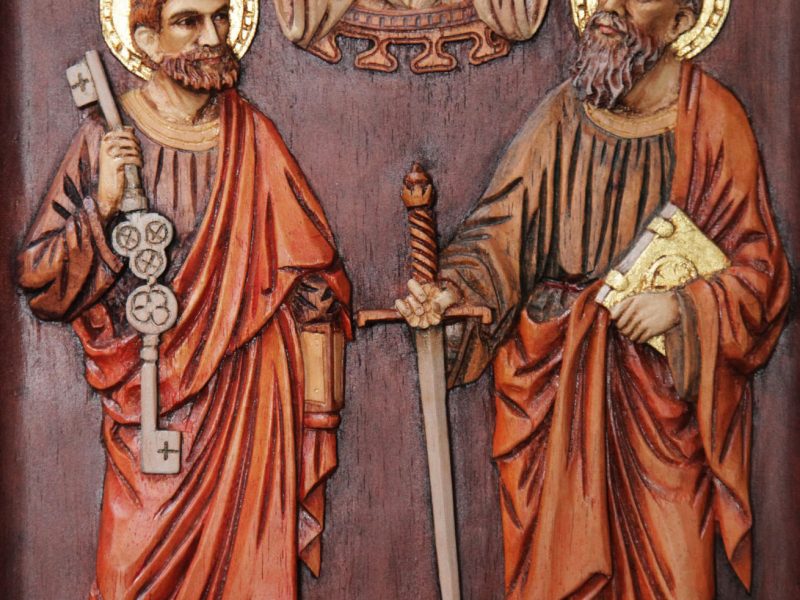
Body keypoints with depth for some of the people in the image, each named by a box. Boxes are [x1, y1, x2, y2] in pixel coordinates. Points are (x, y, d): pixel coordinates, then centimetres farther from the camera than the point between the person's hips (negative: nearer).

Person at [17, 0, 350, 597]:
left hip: (244, 394, 2)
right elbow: (41, 284, -2)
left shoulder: (250, 136, 4)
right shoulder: (107, 139, -3)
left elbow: (312, 275, 7)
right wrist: (101, 207, -18)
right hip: (149, 395, -1)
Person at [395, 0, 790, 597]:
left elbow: (758, 269, -2)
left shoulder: (712, 120, -5)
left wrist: (682, 306, -19)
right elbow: (502, 232, -2)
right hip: (556, 379, 2)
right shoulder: (563, 114, 1)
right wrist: (452, 292, -20)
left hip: (662, 385, -1)